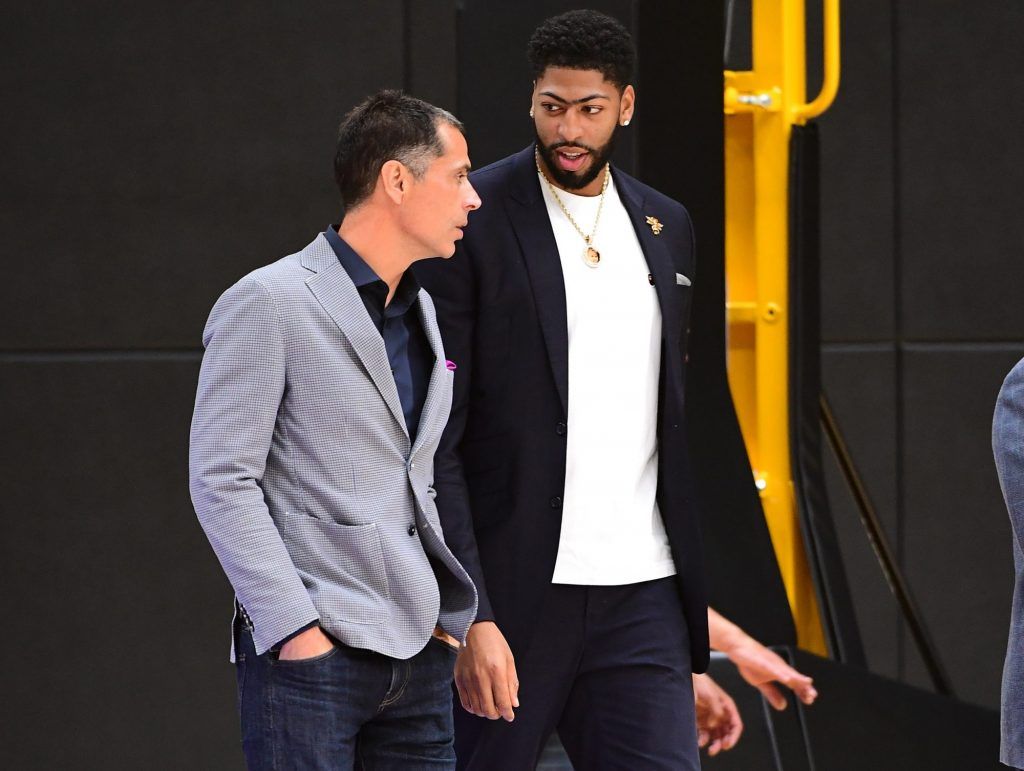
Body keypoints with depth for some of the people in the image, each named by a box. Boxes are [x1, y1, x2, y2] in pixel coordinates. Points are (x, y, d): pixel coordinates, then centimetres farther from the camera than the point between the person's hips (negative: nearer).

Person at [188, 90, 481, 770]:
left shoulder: (422, 312, 17)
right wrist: (294, 626, -16)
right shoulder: (269, 305, -7)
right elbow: (220, 479, -10)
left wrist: (447, 613, 12)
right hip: (311, 653, -7)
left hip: (420, 654, 7)